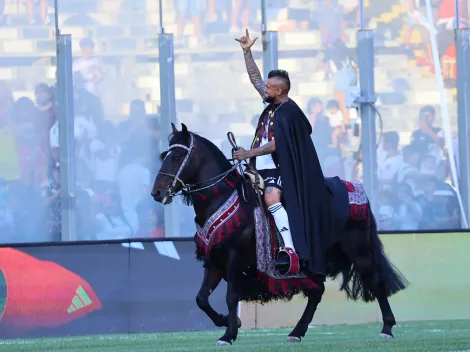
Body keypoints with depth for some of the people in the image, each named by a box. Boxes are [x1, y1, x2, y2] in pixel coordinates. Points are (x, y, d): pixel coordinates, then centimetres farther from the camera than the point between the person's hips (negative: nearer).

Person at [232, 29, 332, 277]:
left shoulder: (288, 112, -16)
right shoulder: (272, 104, 9)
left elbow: (275, 144, -21)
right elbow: (255, 78, 17)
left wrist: (249, 153, -19)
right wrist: (246, 52, 14)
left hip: (279, 170, -11)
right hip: (263, 167, 11)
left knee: (271, 198, -33)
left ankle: (290, 249, -39)